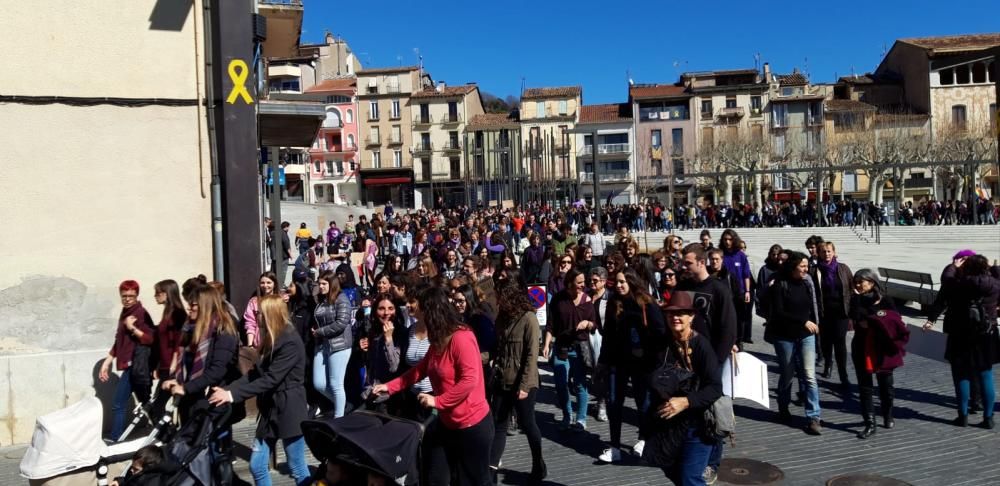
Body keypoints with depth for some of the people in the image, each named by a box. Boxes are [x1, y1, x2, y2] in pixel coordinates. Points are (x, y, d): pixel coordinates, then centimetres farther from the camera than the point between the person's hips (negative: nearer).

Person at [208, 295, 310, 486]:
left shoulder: (290, 342, -19)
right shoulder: (271, 340, 11)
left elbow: (271, 379, -22)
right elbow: (256, 374, 10)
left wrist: (233, 394, -22)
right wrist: (228, 388, -3)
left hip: (289, 412, -9)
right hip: (269, 409, 9)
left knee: (298, 469, 3)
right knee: (257, 467, 10)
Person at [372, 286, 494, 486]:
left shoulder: (461, 337, -22)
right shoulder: (439, 340, 10)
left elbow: (469, 380, -28)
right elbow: (420, 369, 16)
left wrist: (437, 400, -22)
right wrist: (389, 387, 9)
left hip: (472, 425, -9)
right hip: (447, 423, 10)